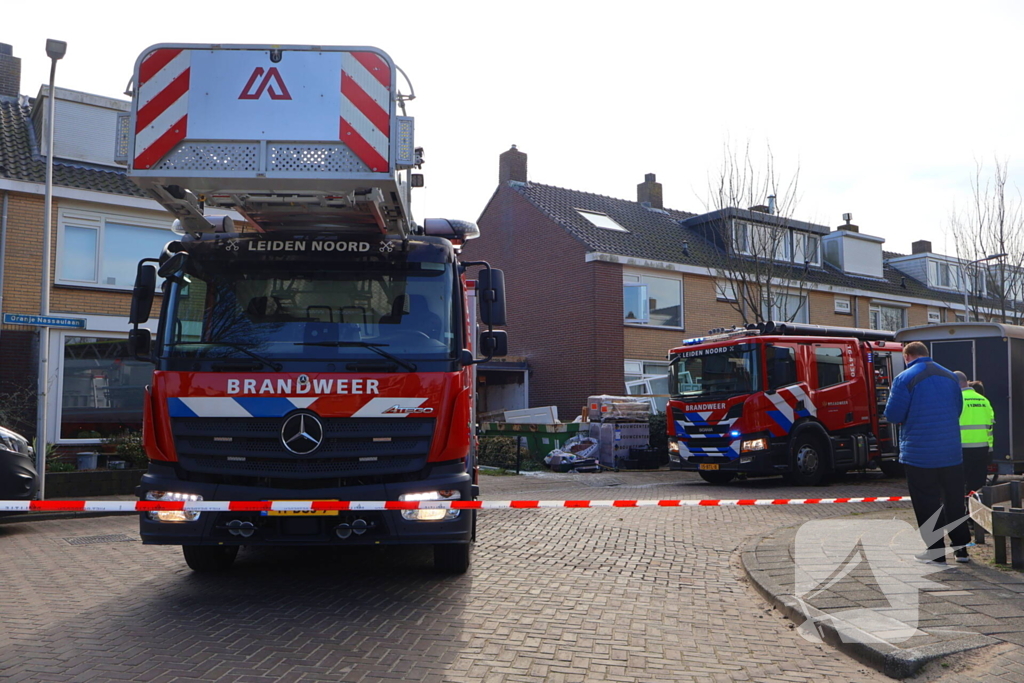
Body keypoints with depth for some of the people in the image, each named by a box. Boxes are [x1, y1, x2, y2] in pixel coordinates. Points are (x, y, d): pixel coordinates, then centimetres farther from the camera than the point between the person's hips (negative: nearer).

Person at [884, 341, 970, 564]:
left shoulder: (904, 379, -11)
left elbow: (893, 415, -11)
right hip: (952, 453, 5)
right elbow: (957, 410, 17)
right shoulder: (950, 376, 8)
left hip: (919, 455, -5)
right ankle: (961, 548, 22)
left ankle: (935, 552, 7)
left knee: (927, 504, 3)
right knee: (954, 501, 15)